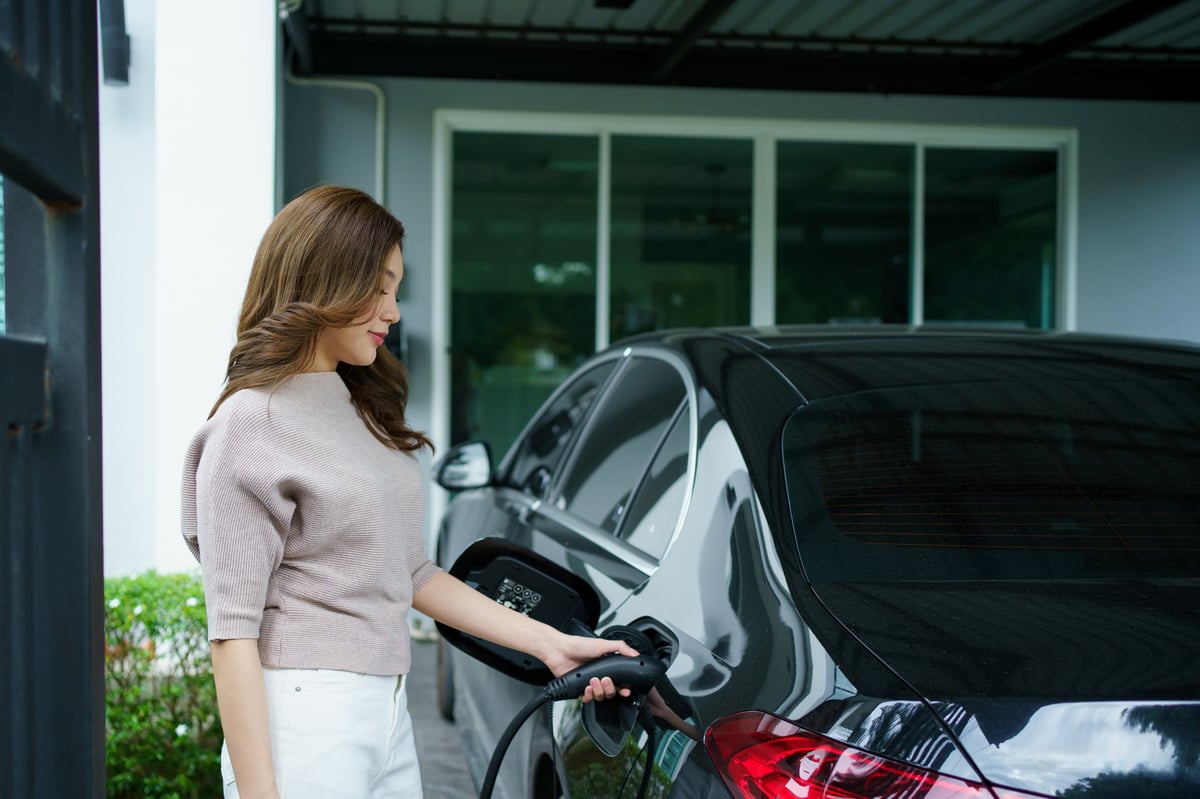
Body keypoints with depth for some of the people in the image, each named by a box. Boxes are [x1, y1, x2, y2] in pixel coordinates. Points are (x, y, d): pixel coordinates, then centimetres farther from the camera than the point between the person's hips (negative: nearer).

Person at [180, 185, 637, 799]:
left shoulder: (364, 412, 14)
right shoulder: (252, 423, -10)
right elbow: (233, 629, -14)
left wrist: (550, 644, 12)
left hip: (390, 717, 7)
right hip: (306, 724, -7)